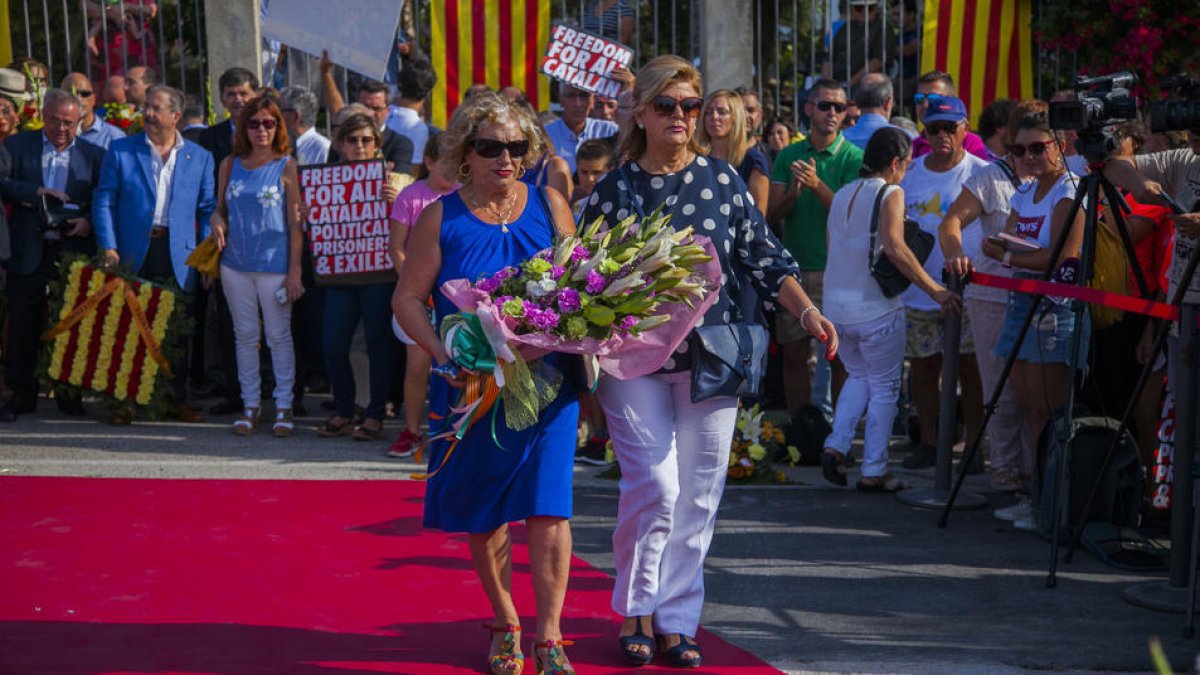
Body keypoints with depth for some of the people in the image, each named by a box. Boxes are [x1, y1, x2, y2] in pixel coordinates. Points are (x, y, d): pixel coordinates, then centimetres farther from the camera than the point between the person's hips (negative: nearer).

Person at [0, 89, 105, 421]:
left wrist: (88, 221, -13)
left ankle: (69, 393, 14)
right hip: (28, 252, 0)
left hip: (73, 252, 0)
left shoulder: (94, 155, 8)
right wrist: (36, 192, -16)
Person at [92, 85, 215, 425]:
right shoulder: (120, 151, 5)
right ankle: (127, 399, 9)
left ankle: (178, 399, 14)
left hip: (178, 256, 1)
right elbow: (104, 201, 3)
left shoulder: (200, 157, 8)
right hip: (133, 252, -1)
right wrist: (108, 248, -8)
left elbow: (208, 208, 9)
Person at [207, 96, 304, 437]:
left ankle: (283, 405, 9)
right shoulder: (230, 165, 8)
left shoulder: (286, 166, -2)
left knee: (279, 335, 0)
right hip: (235, 263, 4)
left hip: (274, 264, -3)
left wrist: (295, 270, -8)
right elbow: (220, 208, 17)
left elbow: (295, 221, -3)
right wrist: (217, 223, -8)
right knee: (245, 335, 9)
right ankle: (250, 404, 17)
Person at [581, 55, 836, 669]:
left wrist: (807, 312, -4)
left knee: (697, 494, 4)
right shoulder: (612, 191, 2)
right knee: (654, 486, -9)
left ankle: (676, 619, 16)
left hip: (711, 359, 2)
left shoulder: (723, 181, 6)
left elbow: (763, 257, 8)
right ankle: (635, 612, 11)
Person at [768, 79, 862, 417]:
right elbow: (772, 214, 3)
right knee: (793, 355, 5)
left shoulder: (854, 158, -1)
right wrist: (794, 192, -16)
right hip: (794, 268, 3)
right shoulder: (788, 156, 9)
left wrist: (817, 185, -25)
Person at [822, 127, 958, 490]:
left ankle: (836, 445, 8)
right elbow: (894, 246, -24)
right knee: (884, 389, 8)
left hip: (836, 307, 6)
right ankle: (874, 472, 9)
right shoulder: (890, 194, -10)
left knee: (858, 376, 25)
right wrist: (935, 290, -25)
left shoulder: (841, 195, 11)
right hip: (875, 309, -6)